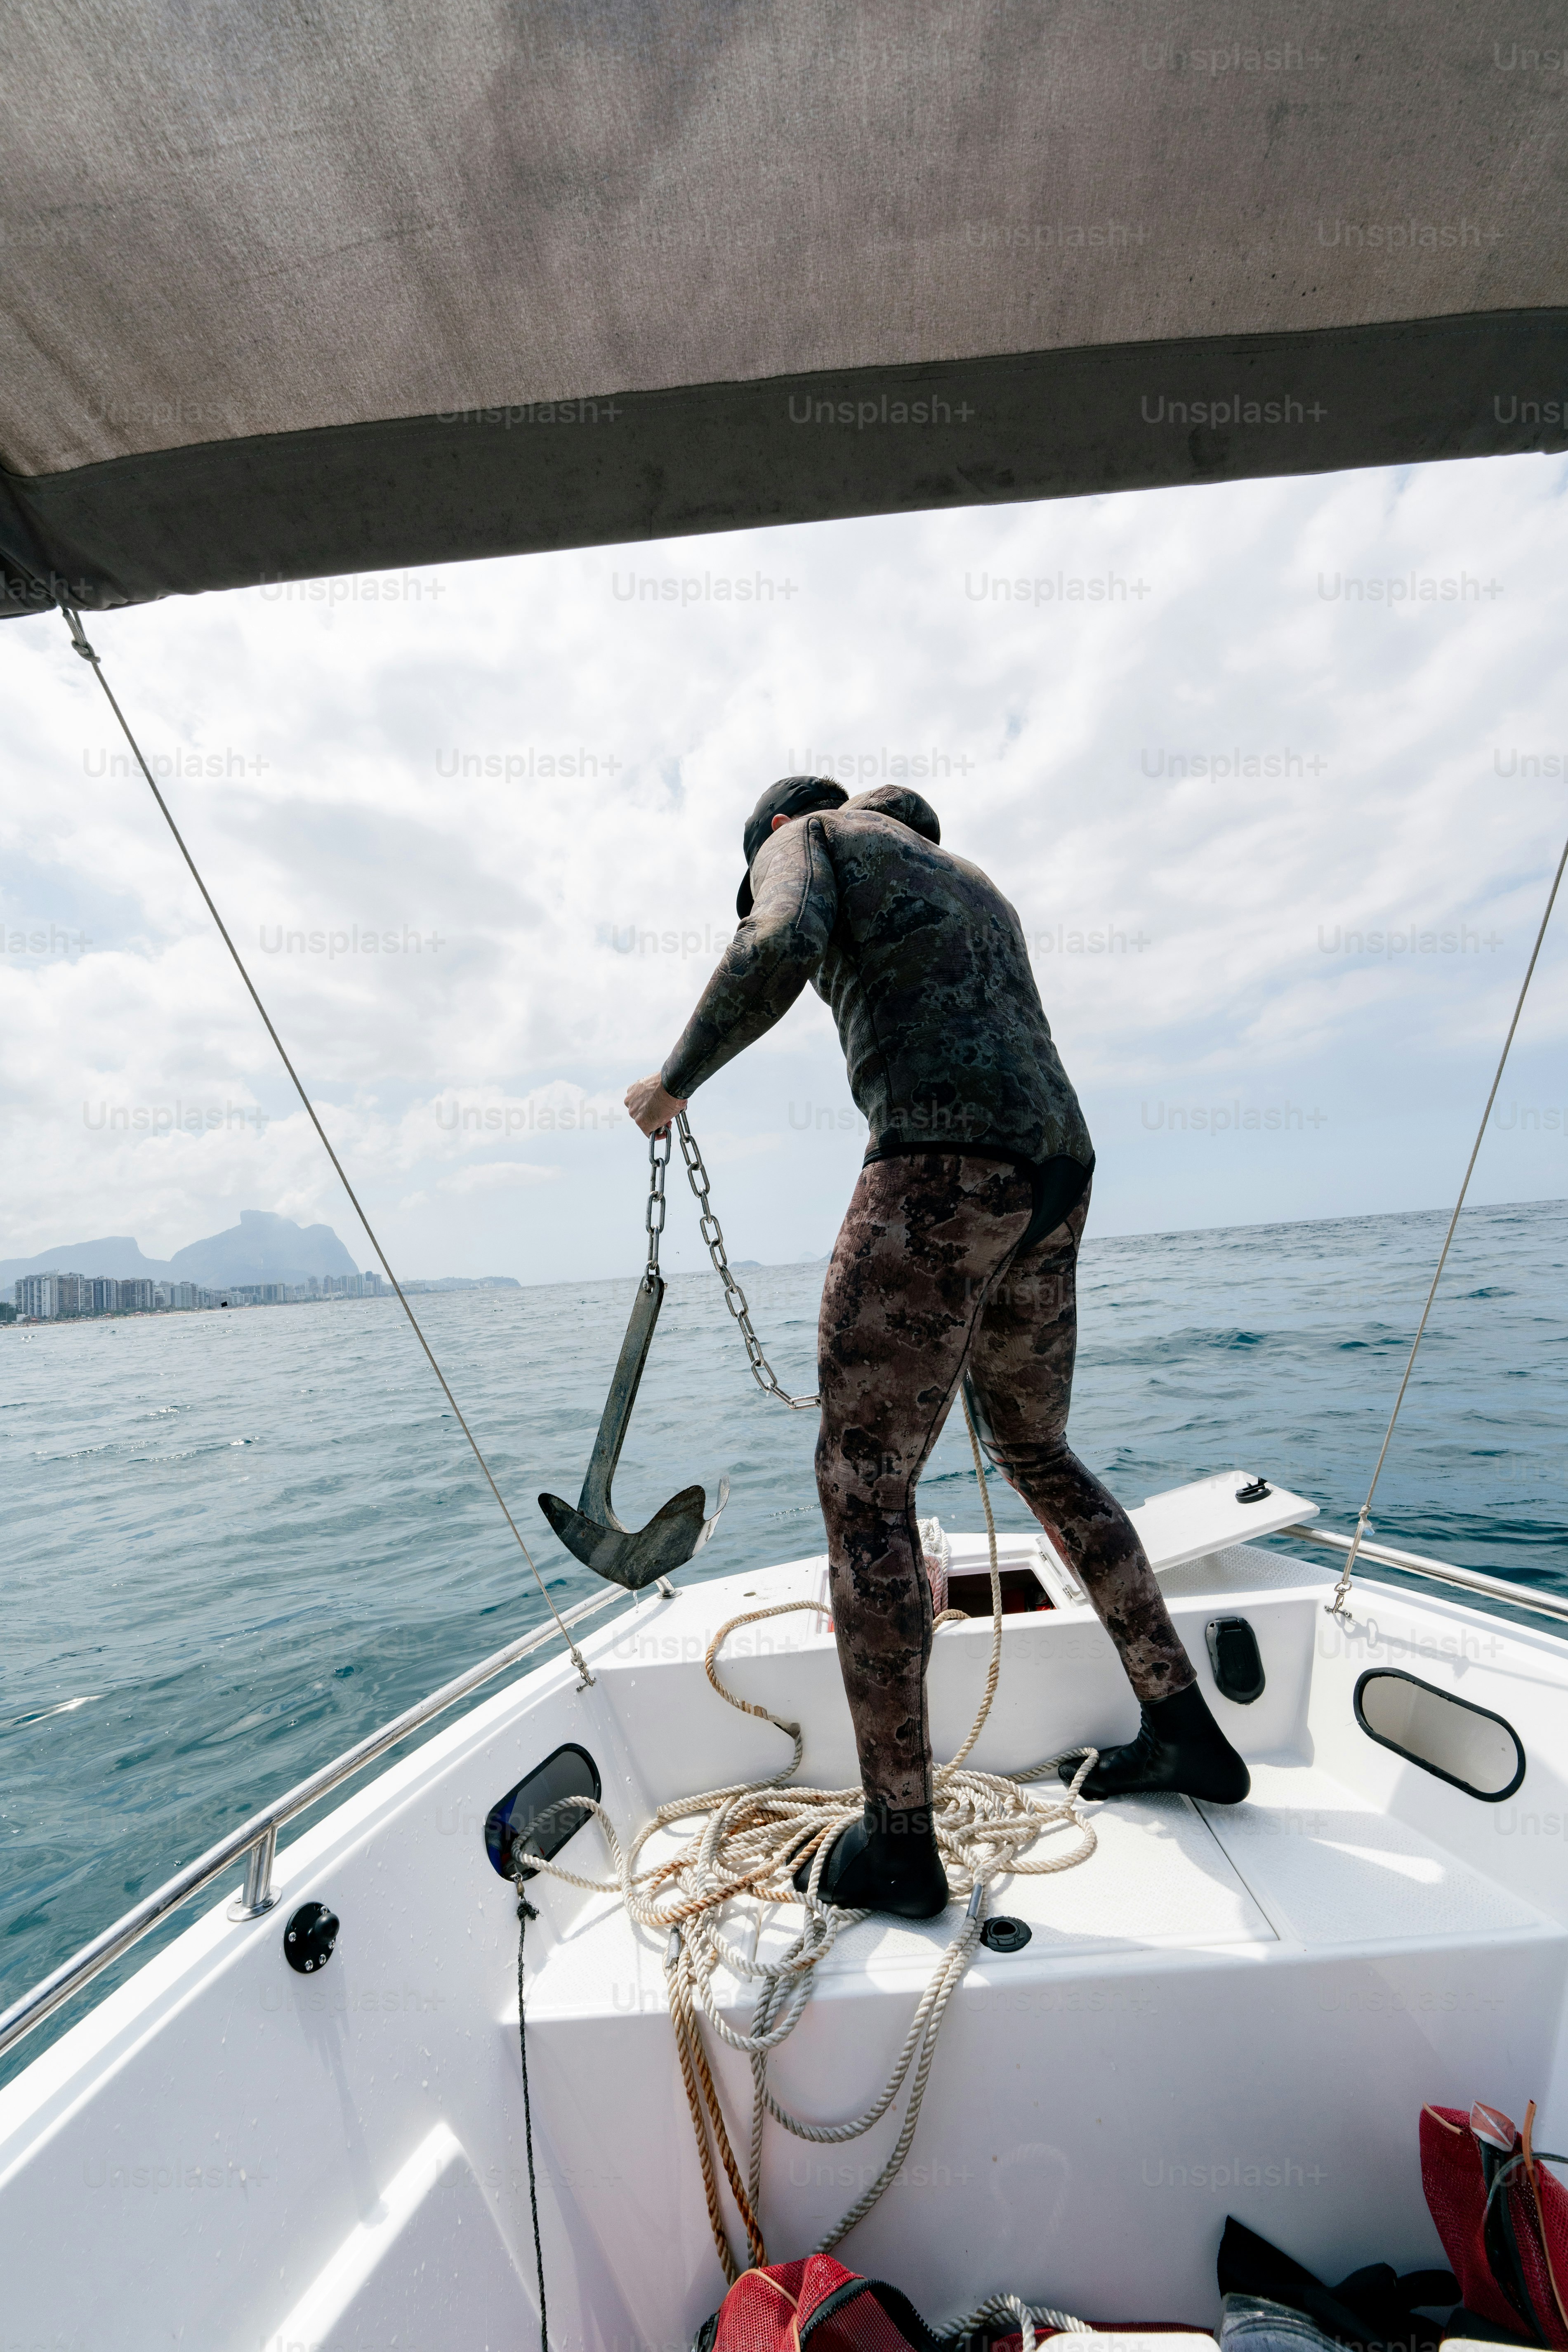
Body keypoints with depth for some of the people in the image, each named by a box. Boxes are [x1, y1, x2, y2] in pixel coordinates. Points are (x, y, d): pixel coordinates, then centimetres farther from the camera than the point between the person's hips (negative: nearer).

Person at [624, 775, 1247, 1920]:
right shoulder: (970, 878, 35)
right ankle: (1187, 1731, 32)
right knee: (1034, 1451, 22)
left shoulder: (806, 833, 13)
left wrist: (674, 1080, 0)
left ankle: (898, 1841, 11)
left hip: (944, 1162, -9)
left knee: (862, 1482, -1)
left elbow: (777, 949, -12)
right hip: (1058, 1167, 9)